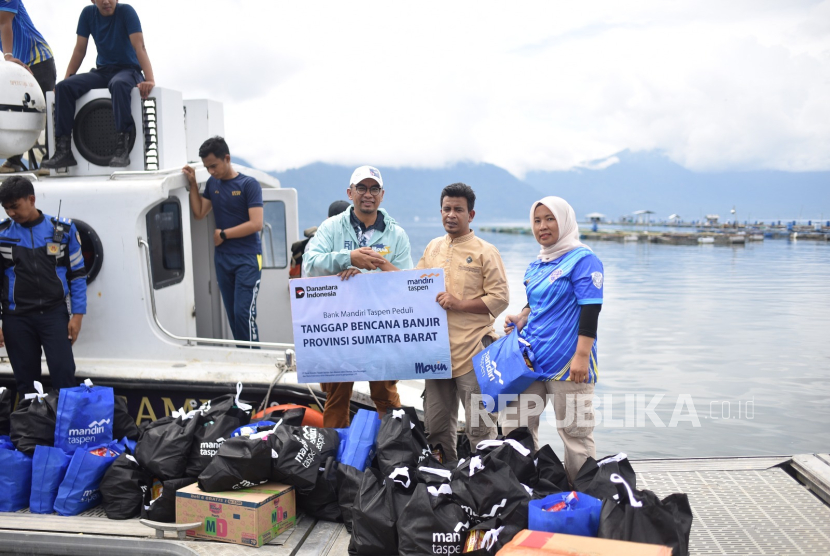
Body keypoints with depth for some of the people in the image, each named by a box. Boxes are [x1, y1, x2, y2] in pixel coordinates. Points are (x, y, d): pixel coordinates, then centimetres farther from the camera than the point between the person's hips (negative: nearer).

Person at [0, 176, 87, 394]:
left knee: (64, 373, -5)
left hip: (54, 313, -1)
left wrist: (77, 314, -2)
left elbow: (77, 274, 3)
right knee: (25, 380, 9)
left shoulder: (63, 230, -2)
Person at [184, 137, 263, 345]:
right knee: (232, 314, 6)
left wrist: (223, 234, -7)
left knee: (243, 313, -12)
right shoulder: (212, 184, 10)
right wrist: (193, 184, 1)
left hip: (247, 258, -6)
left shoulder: (249, 184, -8)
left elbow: (256, 224, -15)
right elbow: (199, 213, 9)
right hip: (222, 258, 6)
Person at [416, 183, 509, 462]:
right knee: (436, 423, 13)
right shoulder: (433, 247, 14)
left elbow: (500, 298, -7)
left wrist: (460, 304, -15)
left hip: (472, 350, -5)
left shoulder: (484, 251, -2)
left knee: (479, 425, -1)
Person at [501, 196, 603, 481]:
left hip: (566, 362, -8)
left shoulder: (582, 259, -7)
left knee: (574, 431, 0)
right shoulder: (536, 264, 16)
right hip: (530, 356, 8)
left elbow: (590, 310, -14)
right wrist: (521, 319, 6)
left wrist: (581, 356, -20)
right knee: (514, 424, 9)